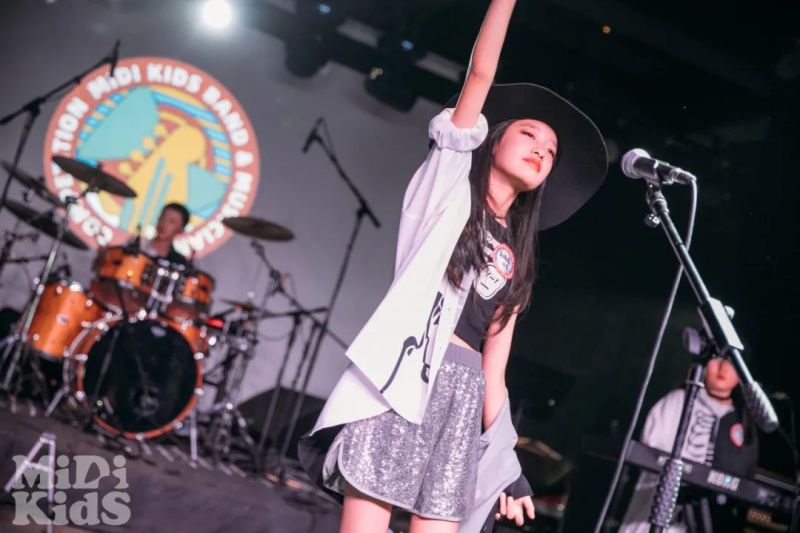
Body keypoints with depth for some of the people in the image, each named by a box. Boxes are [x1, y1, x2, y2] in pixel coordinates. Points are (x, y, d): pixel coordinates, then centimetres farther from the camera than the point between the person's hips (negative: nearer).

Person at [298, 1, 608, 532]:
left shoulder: (516, 260, 23)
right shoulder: (449, 179, 14)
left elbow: (495, 360, 16)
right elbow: (481, 73, 4)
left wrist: (498, 453, 8)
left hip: (462, 392, 5)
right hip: (402, 370, -4)